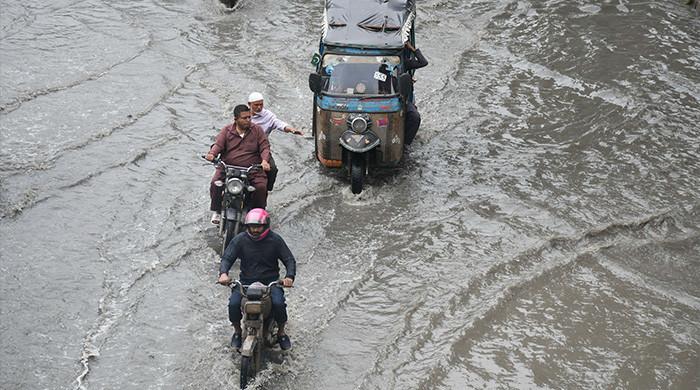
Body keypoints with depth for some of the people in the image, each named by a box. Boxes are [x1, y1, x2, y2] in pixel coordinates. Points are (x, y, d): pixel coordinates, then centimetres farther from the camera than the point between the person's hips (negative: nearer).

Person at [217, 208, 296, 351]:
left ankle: (281, 332, 2)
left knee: (279, 303, -27)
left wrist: (289, 276, -21)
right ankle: (237, 331, 8)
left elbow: (289, 260, 0)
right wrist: (223, 273, -26)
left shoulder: (275, 239, -2)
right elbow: (227, 257, -4)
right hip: (246, 281, 1)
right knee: (233, 304, -23)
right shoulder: (240, 239, -2)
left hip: (270, 280, -1)